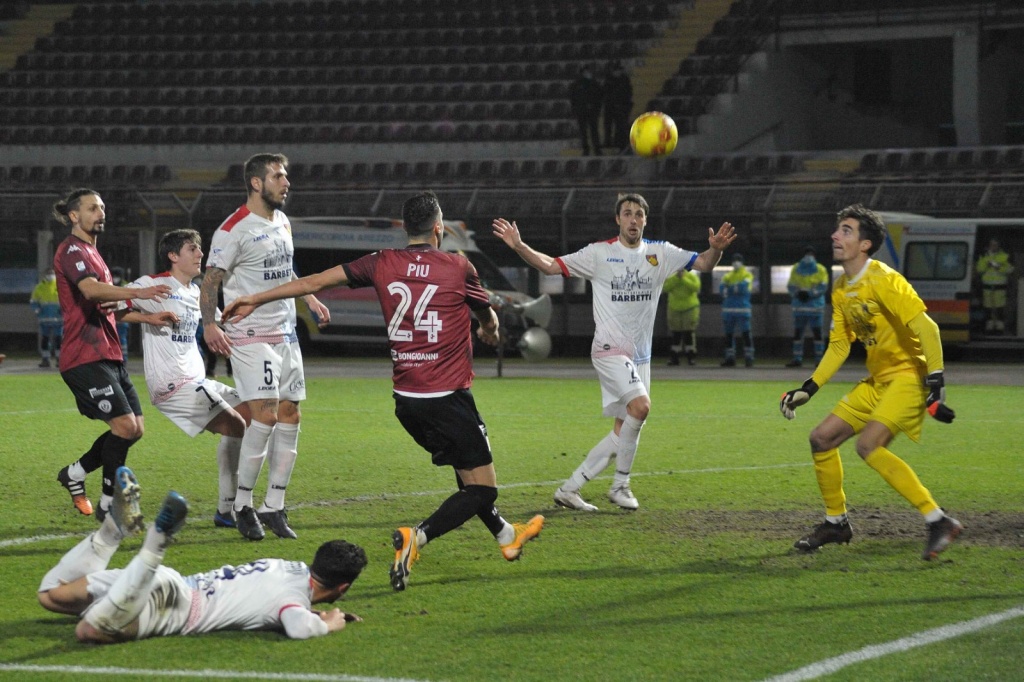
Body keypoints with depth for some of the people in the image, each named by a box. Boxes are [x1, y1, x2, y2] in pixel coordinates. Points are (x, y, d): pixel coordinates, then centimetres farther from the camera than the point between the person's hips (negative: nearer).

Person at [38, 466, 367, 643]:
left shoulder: (290, 566, 15)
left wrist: (315, 614, 23)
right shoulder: (293, 598, -10)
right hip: (176, 609, -8)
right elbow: (299, 629, -32)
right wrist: (328, 624, -10)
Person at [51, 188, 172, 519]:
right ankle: (108, 503, -6)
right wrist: (138, 292, -43)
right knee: (124, 424, -16)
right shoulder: (72, 251, -10)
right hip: (85, 358, -10)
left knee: (135, 427, 5)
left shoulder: (92, 253, 21)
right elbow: (91, 290, -30)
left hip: (109, 356, 10)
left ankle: (74, 473, 21)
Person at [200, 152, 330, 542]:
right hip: (250, 336, -8)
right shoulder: (234, 230, -12)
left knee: (290, 415, 4)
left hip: (285, 333, 8)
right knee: (266, 413, -16)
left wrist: (310, 299, 25)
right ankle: (242, 505, -5)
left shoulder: (283, 223, 13)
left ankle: (273, 506, 11)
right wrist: (209, 324, -23)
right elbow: (211, 280, -12)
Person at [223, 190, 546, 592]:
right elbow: (489, 321, 11)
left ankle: (506, 535, 44)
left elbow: (315, 281, 3)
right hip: (449, 399, -6)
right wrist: (489, 332, 37)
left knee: (468, 472, 27)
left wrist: (255, 299, 14)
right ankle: (416, 537, -25)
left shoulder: (383, 264, 1)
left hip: (406, 400, 6)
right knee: (483, 489, -3)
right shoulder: (458, 268, -6)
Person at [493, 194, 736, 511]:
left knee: (622, 432, 3)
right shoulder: (599, 253, -2)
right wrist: (519, 246, -16)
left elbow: (702, 263, 4)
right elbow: (551, 265, -2)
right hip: (610, 350, -6)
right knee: (640, 405, -26)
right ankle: (620, 485, -10)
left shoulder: (660, 254, 7)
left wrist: (716, 248, -18)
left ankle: (569, 488, 11)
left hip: (640, 355, 6)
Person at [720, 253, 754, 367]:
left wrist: (729, 289, -9)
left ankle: (749, 358, -9)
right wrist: (735, 289, -16)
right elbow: (722, 288, 1)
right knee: (729, 333, 7)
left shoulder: (747, 274, 3)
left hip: (742, 307, -5)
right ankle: (730, 358, 13)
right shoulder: (728, 275, 17)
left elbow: (744, 286, -15)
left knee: (745, 333, -10)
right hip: (728, 308, 5)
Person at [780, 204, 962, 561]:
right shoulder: (840, 289, 10)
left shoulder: (883, 280, -18)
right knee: (821, 438, 8)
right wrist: (807, 389, 11)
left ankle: (939, 521, -23)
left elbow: (926, 327, -23)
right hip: (877, 381, 9)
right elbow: (839, 345, 17)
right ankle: (836, 522, 24)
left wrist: (935, 382, -29)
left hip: (909, 375, -9)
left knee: (868, 445, -26)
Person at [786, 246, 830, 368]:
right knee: (797, 332, 4)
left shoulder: (820, 270, 2)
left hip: (815, 306, -3)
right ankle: (797, 359, 10)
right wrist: (798, 293, -14)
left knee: (817, 332, -5)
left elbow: (823, 286, -7)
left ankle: (819, 359, -1)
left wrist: (810, 293, -20)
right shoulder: (796, 269, 10)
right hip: (799, 305, 3)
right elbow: (791, 286, 7)